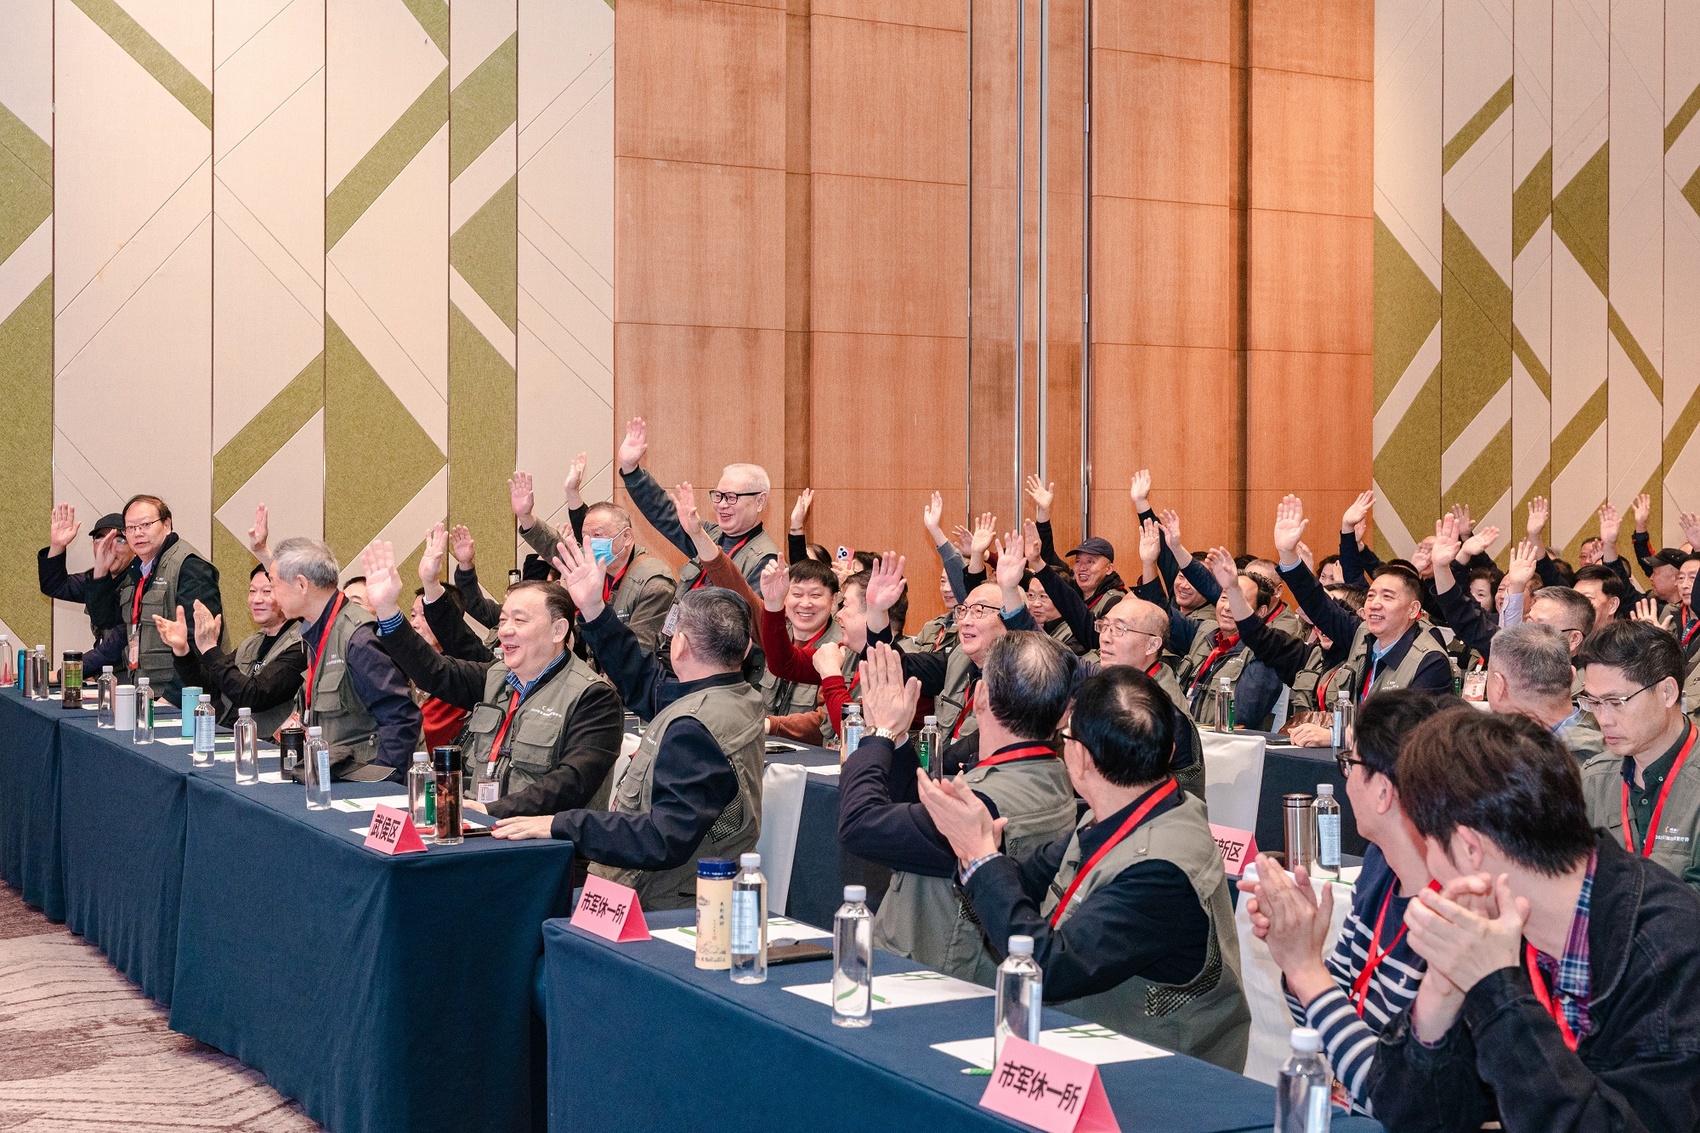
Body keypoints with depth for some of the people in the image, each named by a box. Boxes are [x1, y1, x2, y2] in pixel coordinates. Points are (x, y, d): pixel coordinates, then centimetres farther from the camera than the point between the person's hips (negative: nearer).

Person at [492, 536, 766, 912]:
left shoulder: (694, 729, -23)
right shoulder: (740, 698, 8)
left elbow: (666, 840, -29)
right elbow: (646, 683, 24)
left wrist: (561, 825, -25)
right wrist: (594, 611, 22)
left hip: (665, 909, -10)